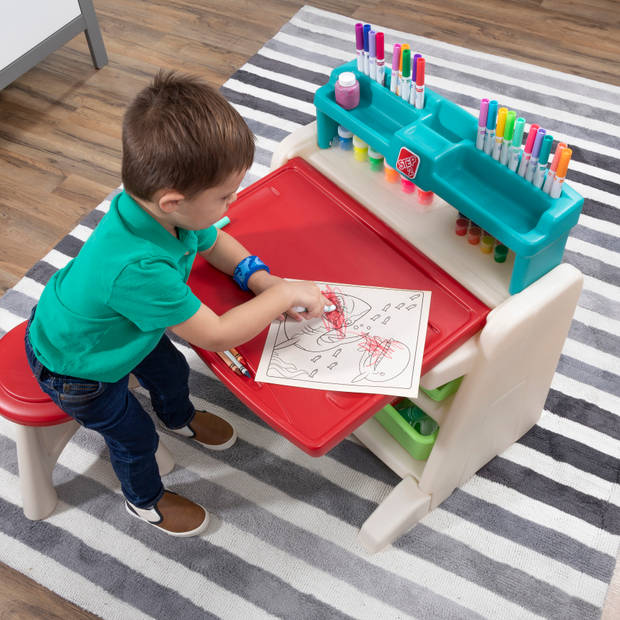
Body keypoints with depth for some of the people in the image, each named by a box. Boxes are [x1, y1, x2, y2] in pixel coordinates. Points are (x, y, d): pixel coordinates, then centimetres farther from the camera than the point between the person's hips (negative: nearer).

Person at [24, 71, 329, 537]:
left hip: (111, 323, 7)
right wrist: (284, 294, -29)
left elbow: (215, 243, -2)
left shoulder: (163, 209, -24)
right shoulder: (139, 269, -49)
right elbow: (216, 336, -38)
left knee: (172, 370, 28)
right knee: (135, 436, 16)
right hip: (74, 366, -7)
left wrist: (265, 282, -17)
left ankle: (180, 418, 65)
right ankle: (145, 500, 50)